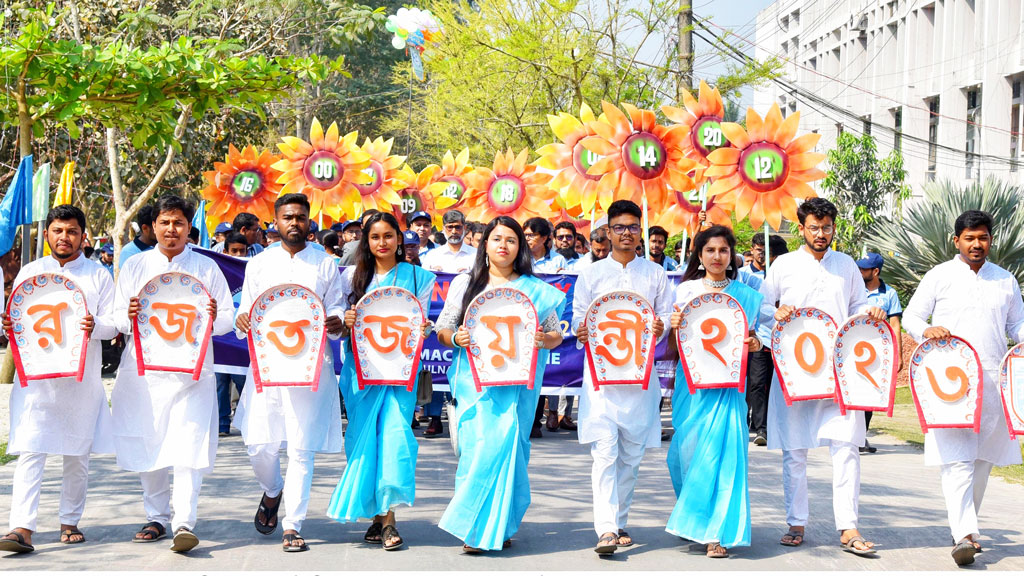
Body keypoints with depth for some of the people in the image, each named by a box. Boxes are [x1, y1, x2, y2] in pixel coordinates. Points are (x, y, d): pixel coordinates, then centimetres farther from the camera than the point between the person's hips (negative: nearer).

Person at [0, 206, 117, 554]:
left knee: (77, 454, 6)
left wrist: (95, 327, -19)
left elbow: (112, 324, 3)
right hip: (35, 373, 0)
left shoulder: (98, 275, 8)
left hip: (81, 377, 0)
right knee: (30, 451, -10)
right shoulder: (30, 272, 12)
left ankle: (70, 522, 20)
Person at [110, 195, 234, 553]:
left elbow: (229, 318, 7)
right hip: (144, 369, 2)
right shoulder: (134, 267, 12)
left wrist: (213, 319, -16)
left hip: (192, 368, -2)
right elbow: (117, 318, 10)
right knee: (147, 444, 6)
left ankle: (184, 524, -15)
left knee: (188, 446, -12)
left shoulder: (206, 268, 8)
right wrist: (130, 318, -13)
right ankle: (156, 517, 20)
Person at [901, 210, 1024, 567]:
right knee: (956, 457, -13)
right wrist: (926, 331, -15)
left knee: (983, 457, 9)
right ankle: (965, 534, -19)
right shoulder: (939, 276, 4)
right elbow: (911, 316, 7)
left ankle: (964, 525, 22)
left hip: (992, 381, 4)